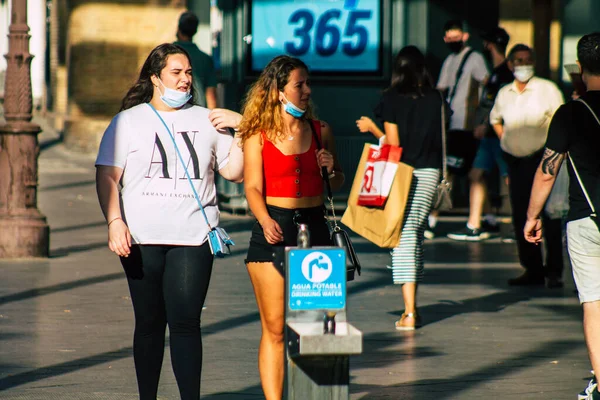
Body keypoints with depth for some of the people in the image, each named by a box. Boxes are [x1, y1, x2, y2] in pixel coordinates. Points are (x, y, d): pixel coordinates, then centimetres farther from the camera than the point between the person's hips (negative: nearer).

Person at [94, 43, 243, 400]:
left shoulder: (206, 121, 14)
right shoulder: (129, 121, 8)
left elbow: (234, 172, 15)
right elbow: (107, 176, 3)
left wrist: (240, 138, -1)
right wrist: (115, 222, -10)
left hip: (193, 237, 0)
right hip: (142, 238, 0)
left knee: (185, 322, -9)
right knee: (149, 323, 6)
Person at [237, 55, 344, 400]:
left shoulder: (320, 131, 9)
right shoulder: (258, 135, -1)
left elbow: (338, 184, 19)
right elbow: (253, 187, -8)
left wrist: (331, 169, -4)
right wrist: (265, 221, -27)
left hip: (314, 226, 3)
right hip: (273, 230, -3)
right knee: (275, 329, -3)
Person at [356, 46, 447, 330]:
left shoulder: (392, 100, -8)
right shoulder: (436, 99, 3)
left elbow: (392, 144, -8)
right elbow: (441, 138, 6)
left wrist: (371, 128, 7)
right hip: (429, 172, 4)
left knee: (404, 237, -4)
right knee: (416, 235, 17)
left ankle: (409, 312, -12)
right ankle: (412, 306, 25)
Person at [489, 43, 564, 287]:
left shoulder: (547, 89, -3)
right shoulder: (504, 93, 10)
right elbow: (495, 119, 29)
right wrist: (505, 139, 15)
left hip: (543, 158, -5)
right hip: (516, 161, 5)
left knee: (550, 215, -7)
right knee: (521, 218, 3)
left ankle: (554, 271, -2)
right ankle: (532, 270, 12)